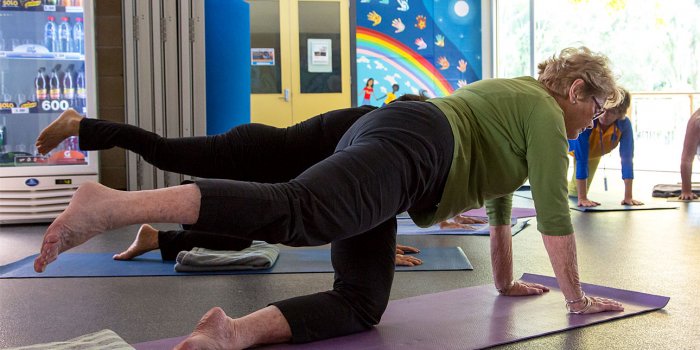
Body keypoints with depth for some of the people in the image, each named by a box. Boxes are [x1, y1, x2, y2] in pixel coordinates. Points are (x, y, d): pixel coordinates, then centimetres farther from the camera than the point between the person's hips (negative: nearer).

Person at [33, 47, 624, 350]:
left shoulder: (511, 99, 37)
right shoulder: (544, 111, 11)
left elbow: (500, 205, 42)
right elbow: (553, 214, 6)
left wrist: (506, 282, 47)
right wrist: (576, 298, 17)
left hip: (372, 137, 9)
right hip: (410, 144, -9)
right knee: (292, 210, -29)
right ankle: (111, 204, -41)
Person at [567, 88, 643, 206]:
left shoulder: (624, 124, -36)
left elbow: (627, 159, -31)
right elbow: (581, 160, -45)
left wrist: (628, 197, -34)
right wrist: (582, 198, -44)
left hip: (593, 153, 4)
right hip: (573, 146, -4)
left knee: (575, 191, 14)